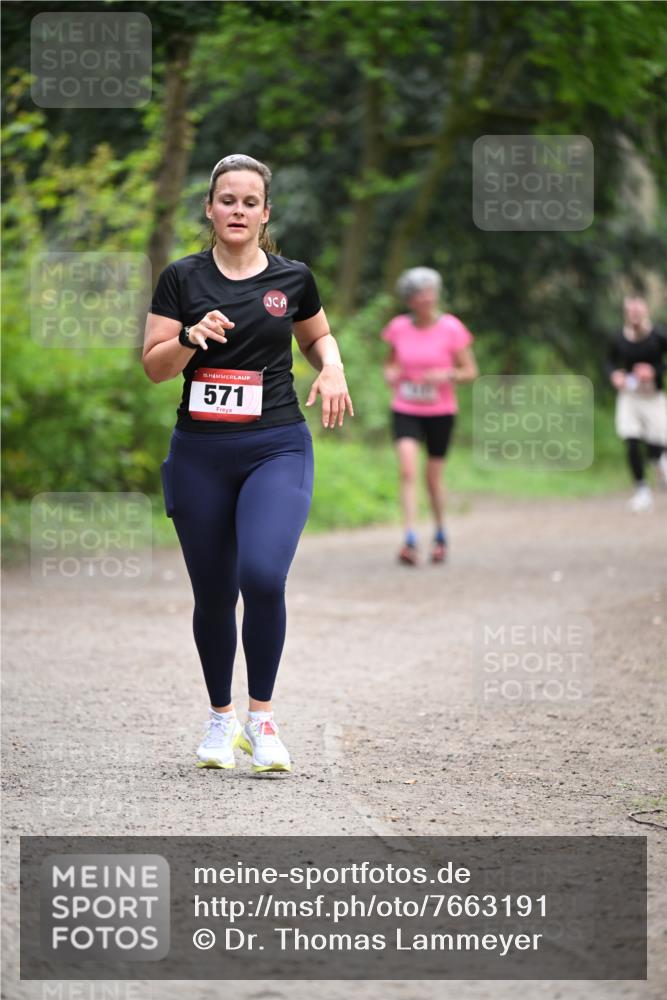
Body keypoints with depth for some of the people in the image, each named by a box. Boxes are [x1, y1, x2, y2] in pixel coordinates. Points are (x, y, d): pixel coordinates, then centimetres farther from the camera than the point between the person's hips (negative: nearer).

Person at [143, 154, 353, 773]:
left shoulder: (292, 278, 5)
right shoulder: (182, 279, 2)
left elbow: (316, 334, 23)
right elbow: (153, 366, 1)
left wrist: (332, 367, 2)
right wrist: (192, 337, -18)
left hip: (277, 449, -1)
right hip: (199, 453, 1)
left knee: (263, 576, -21)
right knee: (213, 594, 7)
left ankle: (261, 717, -7)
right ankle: (220, 718, 27)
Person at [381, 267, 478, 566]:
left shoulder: (451, 328, -6)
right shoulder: (398, 328, 1)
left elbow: (470, 371, -2)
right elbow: (390, 363, 16)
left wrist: (446, 375, -21)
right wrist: (391, 374, -7)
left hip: (440, 411, -1)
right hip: (405, 410, 1)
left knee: (433, 477, 8)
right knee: (407, 470, -18)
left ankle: (440, 534, 33)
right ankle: (410, 541, -22)